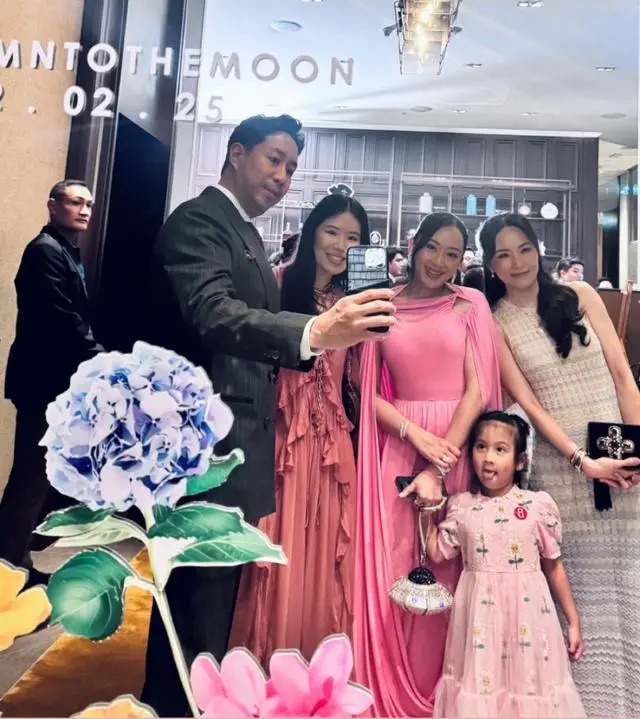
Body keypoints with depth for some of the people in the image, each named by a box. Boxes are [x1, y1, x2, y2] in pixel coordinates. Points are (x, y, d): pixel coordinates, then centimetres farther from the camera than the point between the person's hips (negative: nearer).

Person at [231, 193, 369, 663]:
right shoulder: (278, 285, -1)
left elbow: (362, 380, 4)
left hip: (331, 445, 4)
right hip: (280, 438, -4)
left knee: (324, 558, 12)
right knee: (276, 555, 4)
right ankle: (263, 666, 25)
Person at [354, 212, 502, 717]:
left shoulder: (471, 304, 3)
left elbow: (478, 389, -4)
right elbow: (368, 391, 3)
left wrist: (439, 466, -12)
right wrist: (416, 434, -13)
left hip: (459, 448, -1)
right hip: (398, 447, 1)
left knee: (445, 570, 8)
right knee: (391, 567, 5)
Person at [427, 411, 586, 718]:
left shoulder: (539, 506, -5)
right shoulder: (461, 506, -1)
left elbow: (553, 567, 3)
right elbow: (437, 553, 2)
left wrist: (573, 622, 7)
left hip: (527, 610, -1)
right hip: (479, 610, 1)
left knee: (528, 676, 7)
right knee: (481, 677, 9)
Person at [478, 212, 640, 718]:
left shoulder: (580, 295, 4)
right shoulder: (494, 324, -1)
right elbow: (528, 404, -6)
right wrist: (583, 461, -14)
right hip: (561, 460, -2)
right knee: (582, 584, 3)